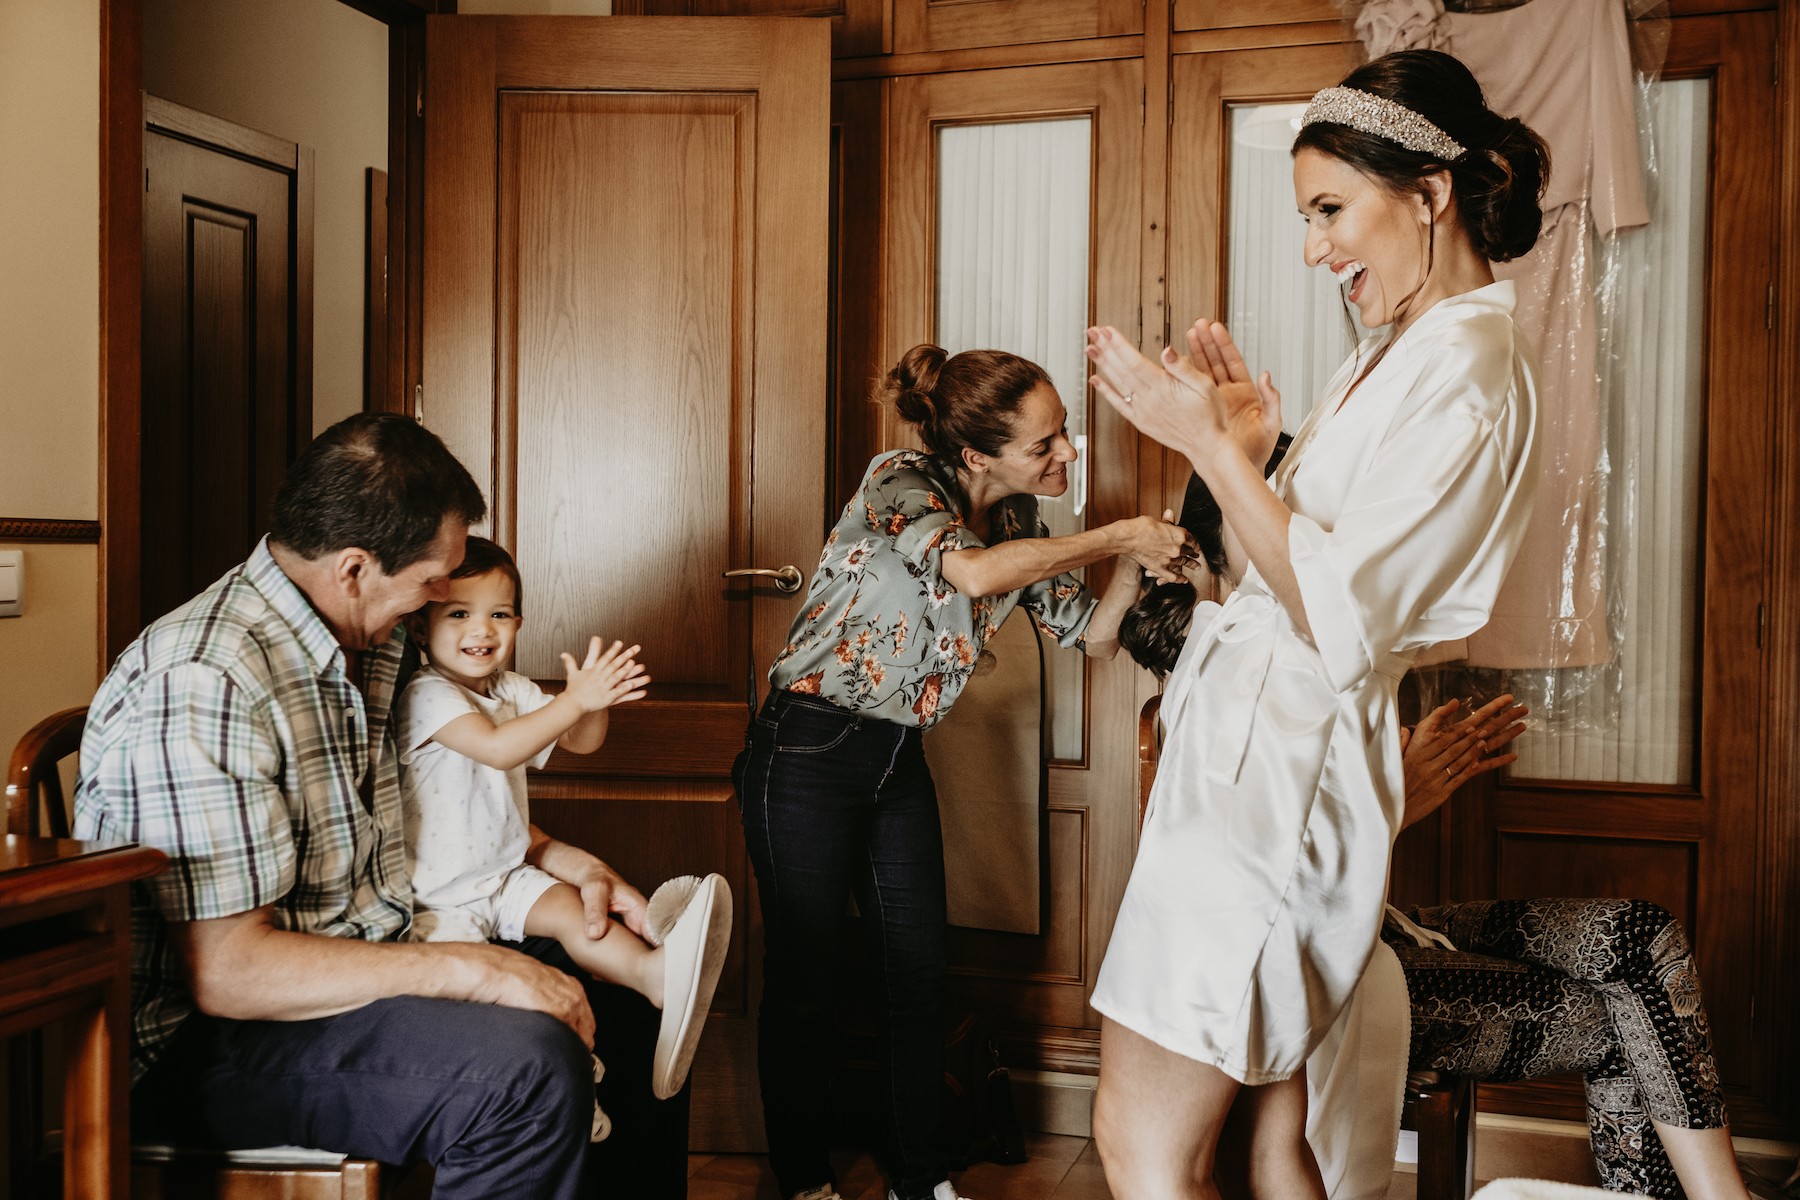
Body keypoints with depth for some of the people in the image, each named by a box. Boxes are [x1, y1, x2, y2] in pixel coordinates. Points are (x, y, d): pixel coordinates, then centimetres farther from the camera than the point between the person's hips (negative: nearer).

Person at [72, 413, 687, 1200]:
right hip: (214, 1033, -9)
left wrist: (567, 863, 8)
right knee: (531, 1067, -31)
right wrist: (469, 970, -29)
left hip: (369, 962, 10)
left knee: (634, 1008, 8)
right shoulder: (201, 687, -24)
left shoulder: (371, 640, 6)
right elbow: (225, 970, -27)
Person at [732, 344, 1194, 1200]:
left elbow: (1092, 639, 7)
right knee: (805, 979, 3)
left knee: (920, 973, 9)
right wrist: (1113, 536, -28)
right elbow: (972, 569, -37)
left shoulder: (1020, 525, 4)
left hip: (899, 760, 7)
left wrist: (1134, 563, -11)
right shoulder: (899, 482, -17)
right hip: (808, 752, -7)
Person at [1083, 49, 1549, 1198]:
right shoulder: (1398, 356, 19)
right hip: (1256, 746, 10)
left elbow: (1342, 613, -19)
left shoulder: (1469, 363, -13)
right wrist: (1248, 452, 4)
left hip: (1283, 758, -10)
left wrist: (1208, 442, -16)